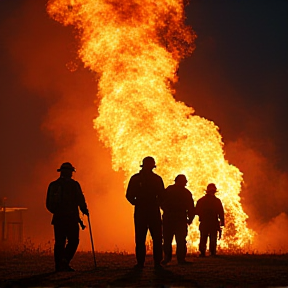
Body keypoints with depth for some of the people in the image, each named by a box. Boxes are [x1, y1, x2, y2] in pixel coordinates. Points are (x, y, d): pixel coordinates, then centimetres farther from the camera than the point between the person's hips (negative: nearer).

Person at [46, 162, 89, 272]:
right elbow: (80, 200, -5)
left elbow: (48, 204, 14)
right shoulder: (73, 184, -4)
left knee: (59, 242, 7)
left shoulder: (53, 185, 11)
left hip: (57, 218, 5)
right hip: (70, 218, -5)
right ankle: (65, 261, -16)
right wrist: (85, 210, 13)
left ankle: (59, 266, 4)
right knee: (73, 241, 1)